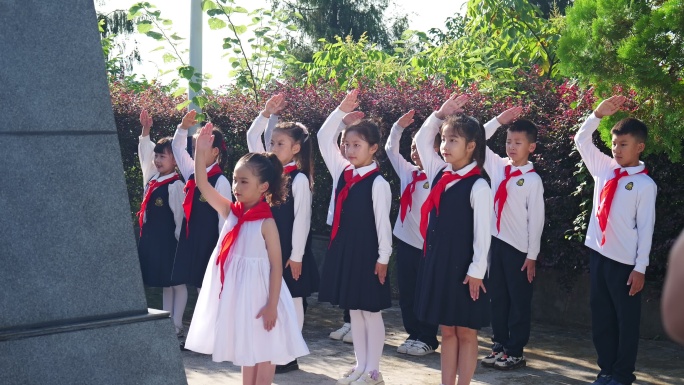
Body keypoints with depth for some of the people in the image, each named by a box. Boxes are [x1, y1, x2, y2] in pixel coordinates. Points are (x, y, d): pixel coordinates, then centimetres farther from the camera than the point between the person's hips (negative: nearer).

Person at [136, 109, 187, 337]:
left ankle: (177, 325, 8)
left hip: (169, 240, -8)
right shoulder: (152, 178, 8)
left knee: (176, 282, 3)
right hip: (151, 239, 8)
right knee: (164, 283, 14)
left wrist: (180, 240, -12)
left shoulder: (175, 185, -13)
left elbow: (180, 215, -13)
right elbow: (144, 154, 16)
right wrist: (145, 131, 9)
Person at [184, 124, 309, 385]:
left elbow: (276, 265, -13)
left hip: (257, 291, -6)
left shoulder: (266, 222, -14)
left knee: (263, 350, 5)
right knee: (246, 349, 16)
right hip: (235, 290, 6)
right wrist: (201, 153, -15)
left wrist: (272, 305, -16)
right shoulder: (231, 212, 2)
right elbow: (202, 185, -3)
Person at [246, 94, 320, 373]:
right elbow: (251, 138, 11)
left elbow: (302, 218, -14)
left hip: (289, 248, -6)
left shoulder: (299, 179, -12)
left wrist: (296, 255, -14)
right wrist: (266, 113, -2)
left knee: (291, 301, 5)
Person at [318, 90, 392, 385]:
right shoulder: (342, 172, 4)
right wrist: (341, 111, -4)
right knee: (353, 310, 14)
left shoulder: (378, 183, -13)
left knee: (370, 311, 3)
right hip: (342, 249, 7)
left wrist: (383, 258, -11)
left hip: (366, 251, -7)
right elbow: (324, 139, 5)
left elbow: (383, 222, -12)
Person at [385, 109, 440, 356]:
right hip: (405, 240, 6)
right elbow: (391, 149, 12)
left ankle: (427, 339, 11)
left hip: (427, 244, -6)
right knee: (406, 292, 11)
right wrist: (399, 127, 1)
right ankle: (413, 334, 21)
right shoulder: (407, 172, 9)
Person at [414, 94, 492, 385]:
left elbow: (483, 232, -14)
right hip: (436, 261, 7)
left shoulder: (478, 186, -13)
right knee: (446, 330, 12)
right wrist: (440, 114, 6)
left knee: (465, 331, 5)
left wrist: (477, 271, -15)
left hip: (463, 266, -6)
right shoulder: (439, 174, 6)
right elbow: (421, 141, 17)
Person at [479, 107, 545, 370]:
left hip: (518, 247, -5)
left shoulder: (533, 180, -8)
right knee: (497, 297, 12)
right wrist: (499, 120, 0)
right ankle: (499, 346, 22)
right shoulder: (497, 167, 5)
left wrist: (532, 255, -8)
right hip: (496, 241, 5)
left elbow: (536, 218, -7)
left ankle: (515, 352, 11)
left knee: (519, 301, 5)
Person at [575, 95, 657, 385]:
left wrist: (640, 268, -10)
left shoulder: (645, 185, -7)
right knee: (601, 318, 12)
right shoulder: (604, 169, 6)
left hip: (624, 261, -5)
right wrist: (598, 114, -2)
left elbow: (645, 228, -8)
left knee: (626, 321, 5)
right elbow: (581, 140, 12)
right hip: (598, 254, 6)